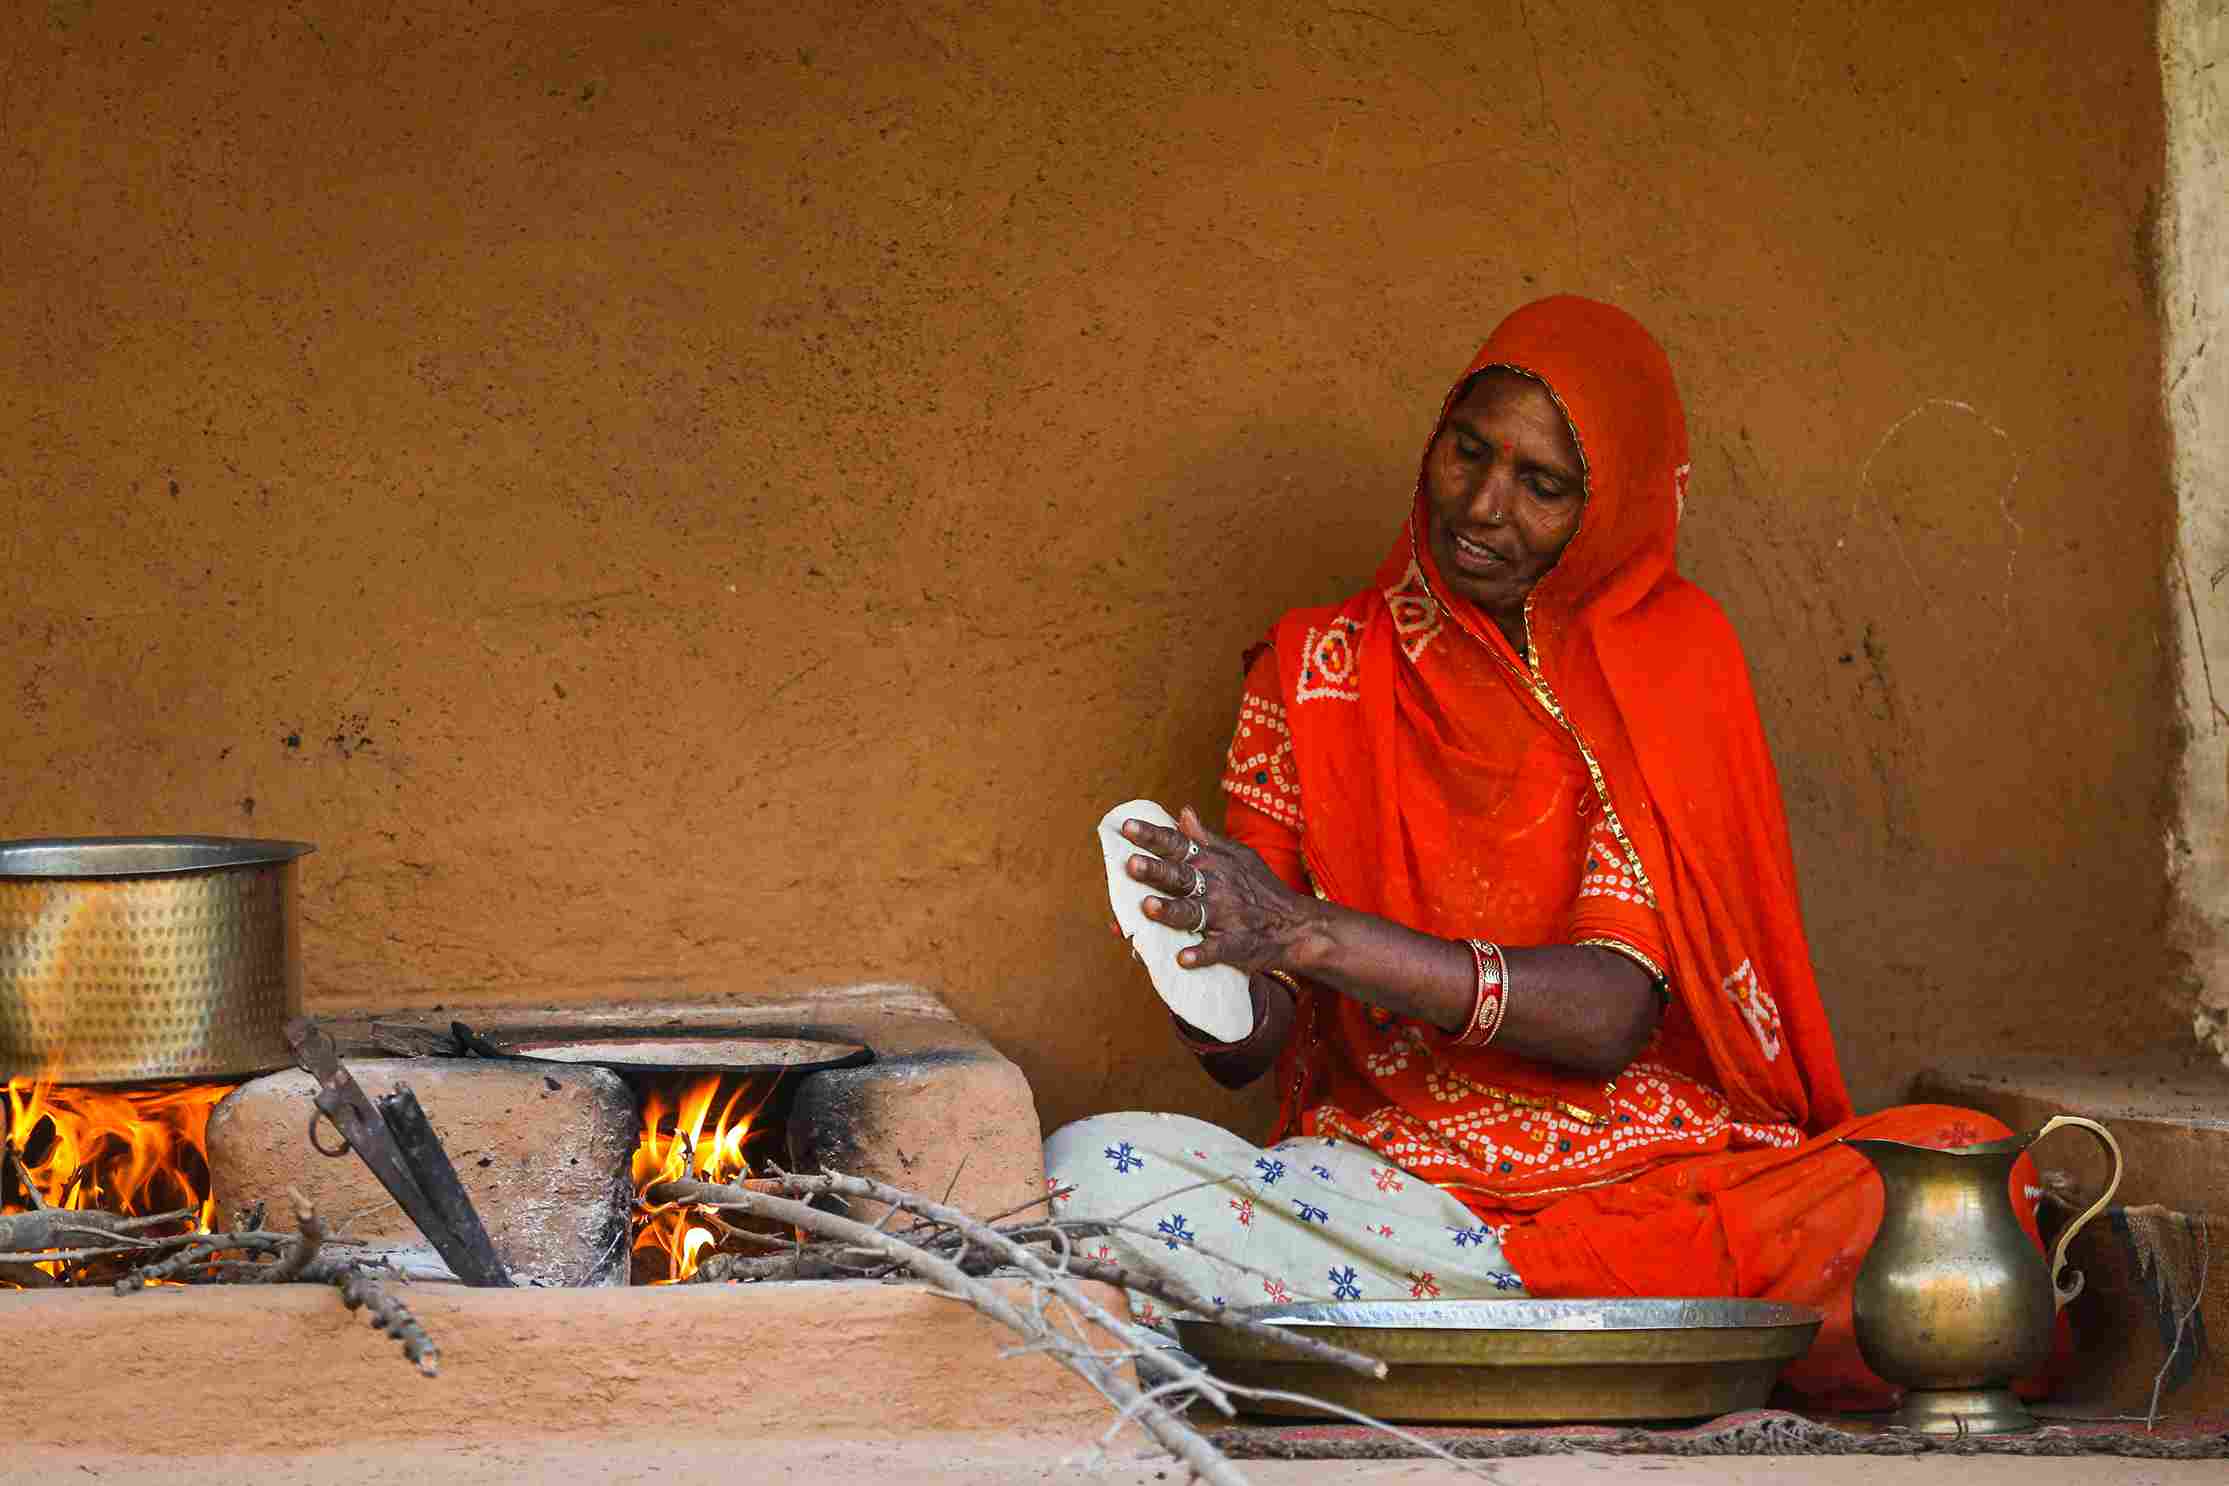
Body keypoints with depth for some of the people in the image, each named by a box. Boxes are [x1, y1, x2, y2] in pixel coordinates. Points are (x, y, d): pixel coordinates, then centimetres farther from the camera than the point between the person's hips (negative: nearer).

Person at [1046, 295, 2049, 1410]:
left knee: (1955, 1174, -30)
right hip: (1388, 1178, 2)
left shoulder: (1665, 658, 3)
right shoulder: (1315, 674, 8)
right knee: (1089, 1166, -29)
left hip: (1653, 1176, -2)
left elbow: (1615, 1009, -11)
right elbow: (1252, 1044, 3)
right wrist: (1219, 991, -23)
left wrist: (1317, 935, -24)